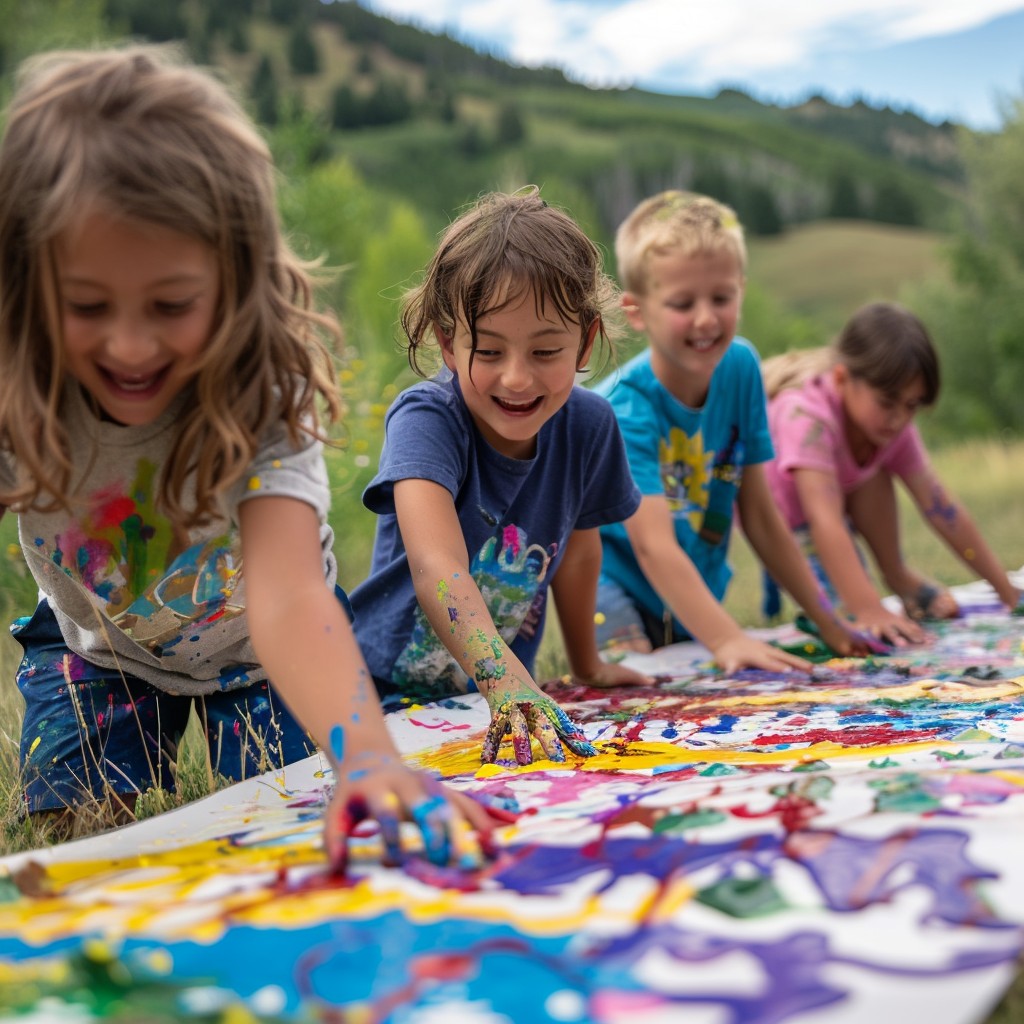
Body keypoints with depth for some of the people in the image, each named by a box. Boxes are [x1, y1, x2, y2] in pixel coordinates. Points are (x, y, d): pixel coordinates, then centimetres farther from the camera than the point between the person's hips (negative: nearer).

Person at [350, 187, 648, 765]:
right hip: (388, 694, -5)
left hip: (506, 695, 5)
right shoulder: (425, 421, -22)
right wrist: (504, 678, -55)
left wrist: (588, 665, 22)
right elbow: (437, 568, -39)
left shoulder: (589, 426, -7)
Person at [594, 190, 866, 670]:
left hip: (695, 596, 5)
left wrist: (828, 623, -2)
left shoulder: (740, 367, -9)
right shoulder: (626, 408, -26)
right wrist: (726, 640, -50)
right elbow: (653, 545, -37)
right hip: (615, 580, -5)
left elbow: (760, 515, -2)